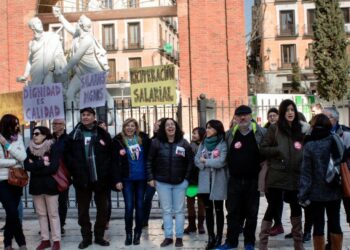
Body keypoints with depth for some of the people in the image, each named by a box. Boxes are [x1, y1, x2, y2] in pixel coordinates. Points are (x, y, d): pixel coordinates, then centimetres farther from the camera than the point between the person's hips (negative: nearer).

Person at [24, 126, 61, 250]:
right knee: (41, 214, 10)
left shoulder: (53, 147, -7)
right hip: (35, 185, 5)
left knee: (53, 214, 1)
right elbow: (27, 166, -6)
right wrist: (43, 163, -16)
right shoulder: (30, 149, 6)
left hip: (50, 185, -4)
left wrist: (35, 166, -12)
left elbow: (54, 167, -17)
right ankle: (45, 240, 18)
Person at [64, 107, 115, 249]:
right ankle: (86, 237, 19)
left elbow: (111, 155, 3)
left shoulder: (103, 134, 3)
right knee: (83, 210, 7)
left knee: (102, 209, 8)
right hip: (82, 179, 0)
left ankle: (99, 236, 21)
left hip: (100, 178, 0)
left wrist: (108, 172, -6)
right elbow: (67, 154, 6)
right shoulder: (74, 135, 4)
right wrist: (75, 170, -6)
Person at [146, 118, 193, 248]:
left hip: (180, 182, 0)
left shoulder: (184, 143, -1)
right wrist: (150, 178, -4)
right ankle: (168, 237, 15)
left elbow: (190, 162, 2)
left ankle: (179, 237, 14)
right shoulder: (156, 143, -2)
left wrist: (187, 178, -3)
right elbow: (149, 161, 1)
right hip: (162, 182, 0)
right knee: (166, 210, 7)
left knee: (179, 210, 6)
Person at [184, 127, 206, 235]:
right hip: (191, 177, 3)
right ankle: (191, 224, 19)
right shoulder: (190, 146, 4)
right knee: (190, 201, 8)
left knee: (201, 201, 8)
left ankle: (201, 225, 18)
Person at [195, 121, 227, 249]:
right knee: (208, 210, 8)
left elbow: (221, 162, -19)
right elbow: (197, 160, 4)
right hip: (205, 180, 5)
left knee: (218, 210, 6)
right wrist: (211, 163, -12)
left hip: (218, 181, -5)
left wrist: (205, 161, -6)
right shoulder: (203, 143, 11)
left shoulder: (223, 144, -7)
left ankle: (218, 237, 14)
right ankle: (210, 237, 16)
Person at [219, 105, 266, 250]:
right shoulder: (229, 134, 4)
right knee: (233, 211, 7)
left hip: (253, 180, -2)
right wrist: (231, 167, 6)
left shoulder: (261, 133, -5)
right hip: (234, 180, 2)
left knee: (251, 212, 7)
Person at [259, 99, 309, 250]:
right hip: (277, 175, -4)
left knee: (296, 207, 11)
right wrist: (278, 150, -16)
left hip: (295, 176, 4)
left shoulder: (301, 129, 10)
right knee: (273, 207, -2)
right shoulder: (274, 128, 0)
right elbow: (263, 149, -3)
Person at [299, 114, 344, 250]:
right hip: (335, 190, 4)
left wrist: (303, 194, -8)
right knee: (335, 224, 12)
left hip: (317, 192, -4)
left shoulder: (309, 145, -10)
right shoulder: (336, 139, 1)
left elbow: (306, 172, -11)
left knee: (318, 226, 3)